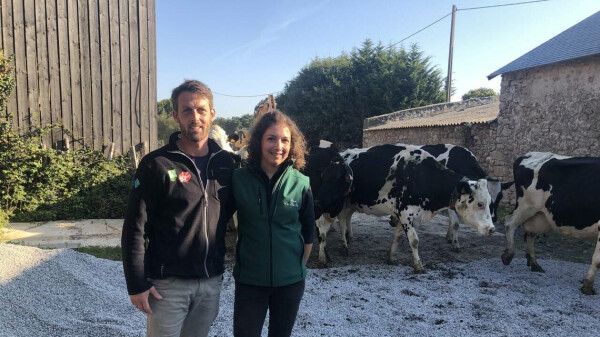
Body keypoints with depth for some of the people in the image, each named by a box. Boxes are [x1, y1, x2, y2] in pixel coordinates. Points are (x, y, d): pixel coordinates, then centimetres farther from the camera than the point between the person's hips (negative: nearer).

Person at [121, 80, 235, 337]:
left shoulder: (225, 162, 2)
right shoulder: (157, 164, -10)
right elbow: (135, 229, -9)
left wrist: (220, 267, 9)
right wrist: (136, 284, -11)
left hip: (212, 281, 4)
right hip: (168, 283, -4)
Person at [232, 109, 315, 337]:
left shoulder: (301, 184, -6)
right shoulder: (238, 179, -8)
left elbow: (308, 232, 5)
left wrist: (299, 267, 8)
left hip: (291, 282, 1)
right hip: (249, 281, -1)